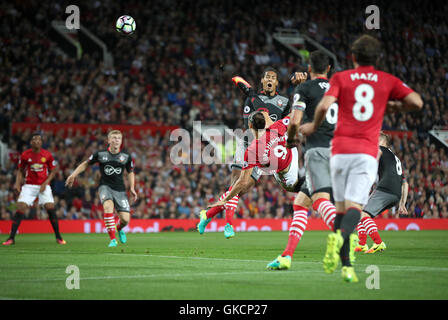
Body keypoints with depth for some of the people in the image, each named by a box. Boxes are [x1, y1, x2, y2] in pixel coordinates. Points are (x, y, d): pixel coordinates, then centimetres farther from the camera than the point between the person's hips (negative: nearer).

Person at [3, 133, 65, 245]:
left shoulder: (47, 155, -3)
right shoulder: (25, 155, -2)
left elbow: (53, 171, 6)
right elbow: (20, 170, 9)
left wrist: (45, 183, -7)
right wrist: (17, 183, -5)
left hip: (43, 186, 0)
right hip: (29, 185, 0)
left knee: (51, 209, -11)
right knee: (20, 208, -13)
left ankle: (58, 237, 3)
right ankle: (11, 238, -8)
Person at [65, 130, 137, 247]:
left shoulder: (126, 157, -2)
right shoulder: (100, 154, -6)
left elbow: (130, 172, 14)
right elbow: (85, 164, 8)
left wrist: (132, 188, 4)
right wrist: (73, 175, -1)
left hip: (120, 189, 2)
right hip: (105, 186, -2)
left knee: (125, 219, -9)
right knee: (108, 205, -34)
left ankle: (119, 229, 33)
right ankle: (113, 239, -28)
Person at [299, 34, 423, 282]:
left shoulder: (341, 78, 7)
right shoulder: (388, 81, 10)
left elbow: (325, 105, -8)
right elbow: (416, 102, -1)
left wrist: (314, 126, 10)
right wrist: (393, 107, 18)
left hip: (340, 150, 1)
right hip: (367, 152, -1)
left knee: (341, 208, 10)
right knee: (355, 207, -8)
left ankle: (346, 265, 3)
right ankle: (340, 236, -41)